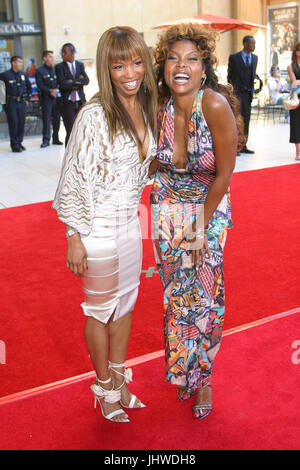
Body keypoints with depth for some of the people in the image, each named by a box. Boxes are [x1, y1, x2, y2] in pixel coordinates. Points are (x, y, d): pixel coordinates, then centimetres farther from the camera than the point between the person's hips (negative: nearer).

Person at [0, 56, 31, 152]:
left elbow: (29, 86, 22)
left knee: (21, 123, 6)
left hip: (22, 102, 5)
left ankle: (19, 142, 18)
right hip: (11, 103, -5)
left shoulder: (23, 74, 8)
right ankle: (14, 145, 2)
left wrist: (27, 98, 17)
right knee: (13, 123, -5)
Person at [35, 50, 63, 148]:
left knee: (56, 119, 5)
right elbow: (40, 85, -6)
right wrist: (50, 92, -15)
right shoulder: (40, 71, 1)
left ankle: (56, 139, 14)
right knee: (46, 119, -5)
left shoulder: (56, 69, 13)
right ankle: (46, 140, -1)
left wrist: (57, 90, -10)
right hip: (46, 98, -4)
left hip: (56, 98, 4)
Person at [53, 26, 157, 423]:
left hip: (130, 223, 7)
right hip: (98, 229, -7)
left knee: (125, 304, 19)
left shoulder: (146, 108, 2)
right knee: (101, 310, 10)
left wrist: (135, 212, 16)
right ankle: (105, 389, 32)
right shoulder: (94, 115, -19)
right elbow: (74, 180, -16)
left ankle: (120, 380, 40)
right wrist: (75, 238, -16)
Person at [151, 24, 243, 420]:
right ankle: (181, 372, 35)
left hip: (210, 209, -3)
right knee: (176, 294, 12)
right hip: (169, 210, 3)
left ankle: (202, 378, 27)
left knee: (205, 296, 4)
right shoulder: (159, 107, -10)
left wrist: (200, 227, -11)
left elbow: (223, 176, -17)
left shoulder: (216, 105, -23)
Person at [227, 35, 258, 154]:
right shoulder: (234, 57, -2)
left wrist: (252, 90, 15)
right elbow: (229, 75, 5)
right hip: (237, 92, -5)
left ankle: (243, 146, 11)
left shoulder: (254, 57, 12)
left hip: (248, 93, 5)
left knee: (246, 120, 6)